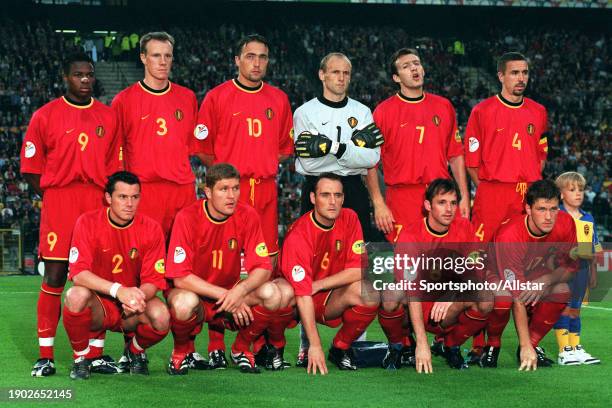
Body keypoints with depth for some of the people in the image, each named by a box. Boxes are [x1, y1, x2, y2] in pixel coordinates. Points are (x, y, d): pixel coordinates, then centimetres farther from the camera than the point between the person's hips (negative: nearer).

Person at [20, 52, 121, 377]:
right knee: (55, 277, -6)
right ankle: (45, 356, 0)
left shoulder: (108, 117, 13)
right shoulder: (45, 116, 4)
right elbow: (30, 169, 5)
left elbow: (114, 166, 15)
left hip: (97, 202, 3)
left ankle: (96, 352, 10)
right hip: (57, 200, -3)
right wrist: (52, 198, -2)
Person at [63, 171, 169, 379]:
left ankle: (135, 351, 5)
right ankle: (81, 358, -8)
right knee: (77, 295, -35)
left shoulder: (150, 229, -6)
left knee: (161, 316, -31)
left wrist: (138, 297, -32)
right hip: (98, 304, -1)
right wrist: (117, 290, -35)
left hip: (131, 310, 1)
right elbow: (78, 273, -21)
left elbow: (154, 281, -8)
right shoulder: (88, 222, -11)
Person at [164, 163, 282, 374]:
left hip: (230, 291, 3)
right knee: (185, 302, -39)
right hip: (194, 293, -3)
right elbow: (180, 278, -21)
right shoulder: (187, 218, -18)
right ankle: (182, 351, -3)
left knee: (271, 293, -25)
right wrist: (225, 294, -26)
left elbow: (263, 268, -11)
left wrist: (240, 290, -31)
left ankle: (241, 349, 2)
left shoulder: (247, 216, -9)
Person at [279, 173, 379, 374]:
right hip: (297, 302, -4)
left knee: (367, 294, -28)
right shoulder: (298, 235, -23)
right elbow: (302, 294, -28)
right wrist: (315, 345, -34)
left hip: (330, 300, 4)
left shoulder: (349, 219, -8)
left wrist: (317, 285, -18)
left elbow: (358, 270, -11)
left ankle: (341, 348, -2)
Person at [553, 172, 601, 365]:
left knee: (575, 310, 14)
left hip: (581, 268, 6)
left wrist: (593, 273, 16)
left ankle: (576, 349, 18)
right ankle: (564, 351, -4)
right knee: (563, 308, -6)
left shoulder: (588, 219, 14)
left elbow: (593, 250, 17)